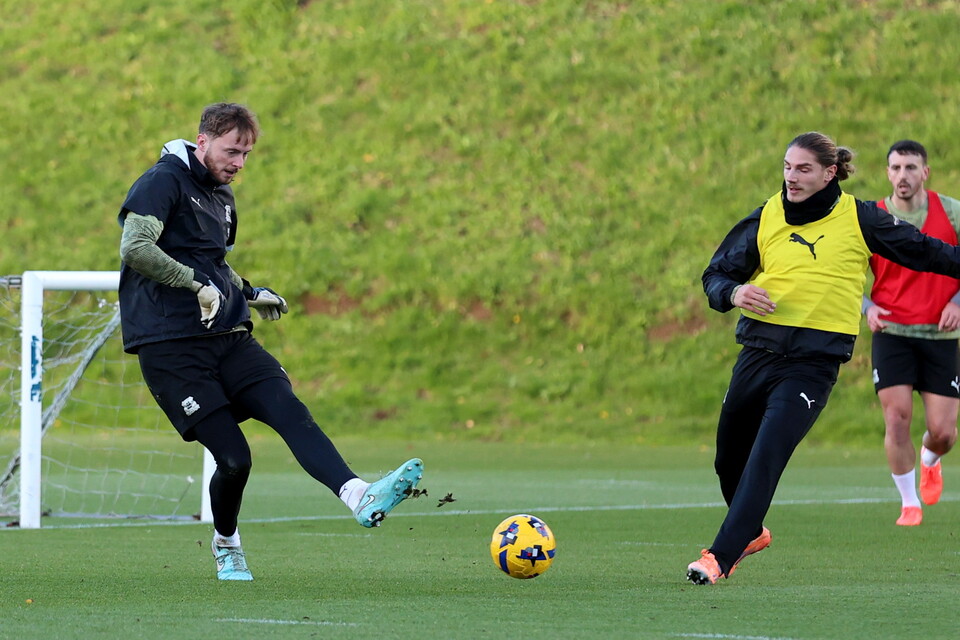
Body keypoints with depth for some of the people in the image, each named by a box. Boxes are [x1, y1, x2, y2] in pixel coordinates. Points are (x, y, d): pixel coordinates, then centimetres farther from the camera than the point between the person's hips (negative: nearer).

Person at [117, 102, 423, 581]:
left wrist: (249, 294, 20)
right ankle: (225, 542, 17)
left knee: (290, 410, -18)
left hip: (226, 339, 7)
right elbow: (135, 249, -21)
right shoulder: (164, 182, -7)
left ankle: (358, 497, -36)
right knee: (233, 458, -11)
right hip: (169, 347, -7)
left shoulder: (222, 196, 21)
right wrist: (199, 284, -19)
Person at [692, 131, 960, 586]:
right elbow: (715, 275, 8)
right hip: (759, 351, 4)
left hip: (813, 364, -4)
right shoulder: (766, 219, 5)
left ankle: (721, 556, -17)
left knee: (765, 459, -18)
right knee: (729, 459, 14)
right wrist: (734, 293, -14)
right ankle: (751, 532, 42)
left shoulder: (859, 219, -1)